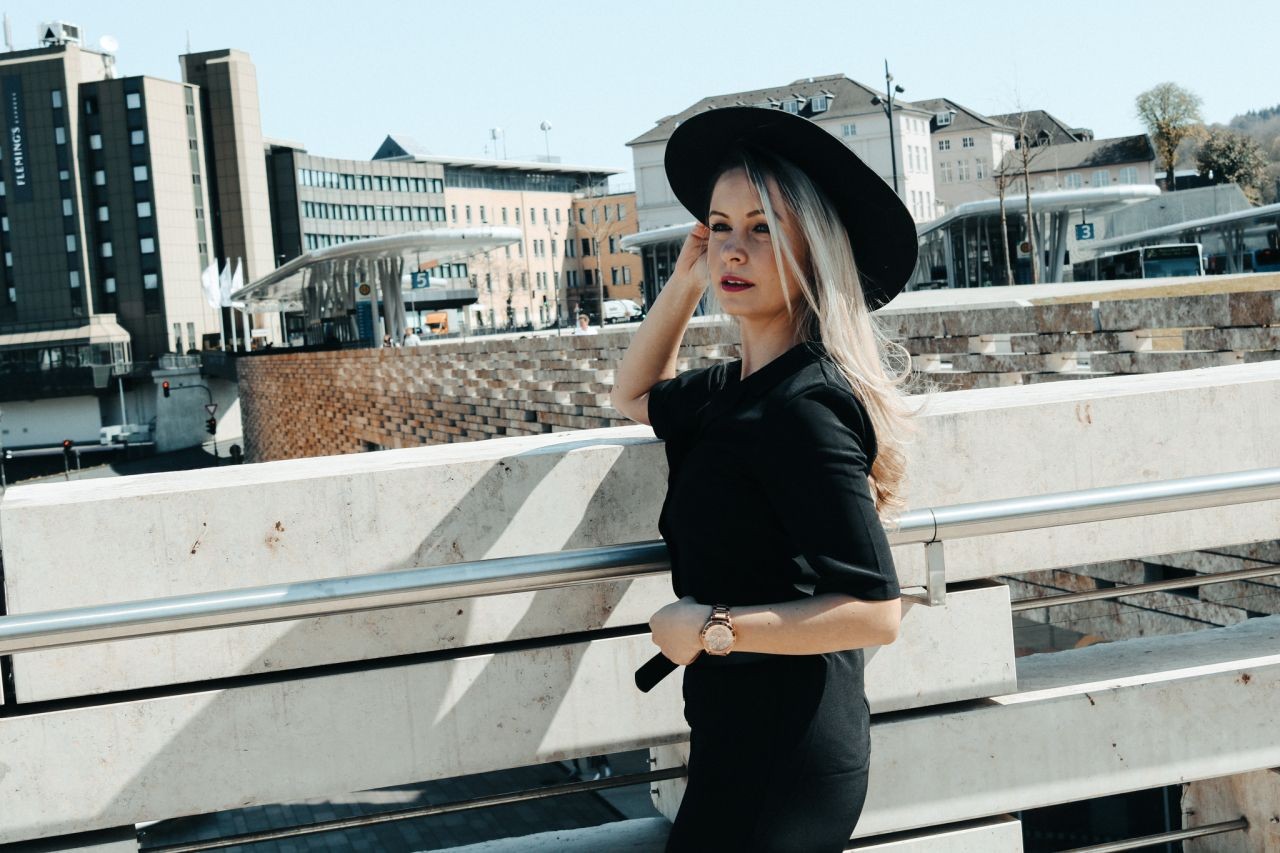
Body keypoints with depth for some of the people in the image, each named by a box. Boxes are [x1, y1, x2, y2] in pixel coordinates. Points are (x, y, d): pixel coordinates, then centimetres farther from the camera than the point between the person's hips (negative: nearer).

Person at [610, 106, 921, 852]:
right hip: (747, 730, 9)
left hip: (786, 752, -9)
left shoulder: (804, 407, -21)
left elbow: (875, 612, -25)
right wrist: (686, 280, 13)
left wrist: (708, 626, -19)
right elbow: (635, 396, 27)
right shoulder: (741, 386, 5)